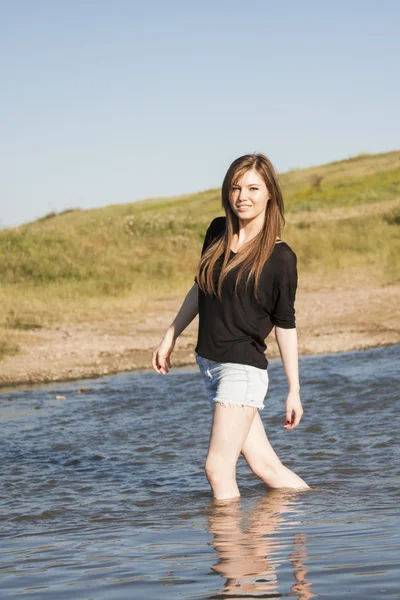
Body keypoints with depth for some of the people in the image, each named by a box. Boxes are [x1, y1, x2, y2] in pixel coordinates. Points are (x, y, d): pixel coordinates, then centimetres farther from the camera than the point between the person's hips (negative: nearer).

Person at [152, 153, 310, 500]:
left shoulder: (280, 258, -9)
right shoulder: (218, 232, 6)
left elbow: (285, 326, -5)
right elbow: (200, 289, 20)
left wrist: (294, 391, -4)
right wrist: (170, 337, 21)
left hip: (243, 367, -5)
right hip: (210, 364, 5)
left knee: (218, 467, -10)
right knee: (265, 465, 7)